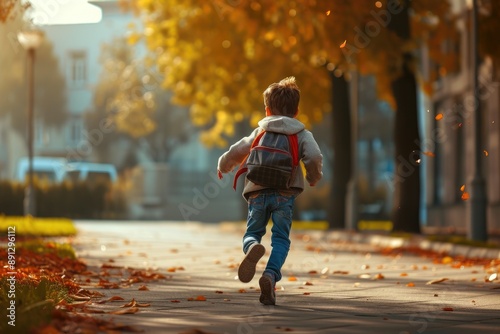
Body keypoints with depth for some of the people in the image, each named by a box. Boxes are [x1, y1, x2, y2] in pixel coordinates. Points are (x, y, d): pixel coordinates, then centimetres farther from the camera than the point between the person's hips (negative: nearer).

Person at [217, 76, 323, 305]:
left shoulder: (259, 133, 18)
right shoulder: (302, 135, 12)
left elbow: (234, 153, 17)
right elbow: (314, 157, -5)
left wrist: (223, 167, 39)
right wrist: (314, 178, 16)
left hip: (258, 193, 1)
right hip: (284, 193, -1)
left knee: (252, 234, 12)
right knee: (281, 239, 3)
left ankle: (253, 248, -26)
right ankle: (271, 275, -22)